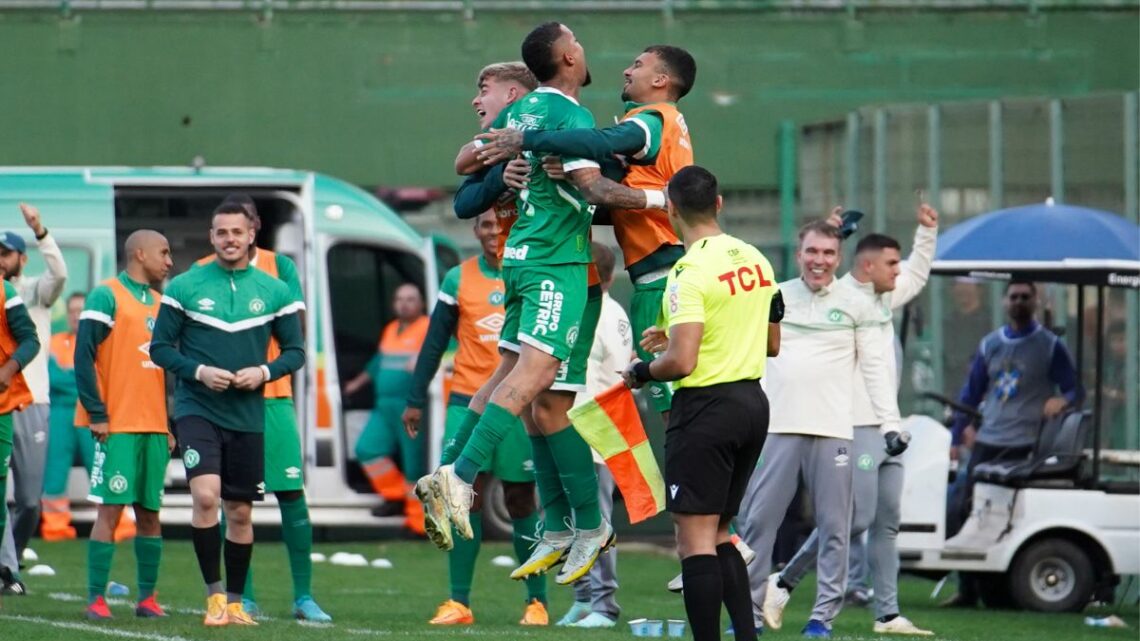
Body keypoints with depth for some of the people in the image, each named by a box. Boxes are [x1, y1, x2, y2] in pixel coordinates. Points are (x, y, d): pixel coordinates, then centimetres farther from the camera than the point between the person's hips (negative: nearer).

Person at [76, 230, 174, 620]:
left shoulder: (161, 303, 17)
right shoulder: (106, 297, -6)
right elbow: (84, 357, -11)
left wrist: (168, 425, 15)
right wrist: (97, 413, -15)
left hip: (154, 426, 7)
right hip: (116, 426, -7)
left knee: (149, 512, 7)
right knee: (110, 509, -8)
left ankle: (147, 598, 12)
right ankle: (96, 599, -6)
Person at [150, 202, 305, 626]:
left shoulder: (273, 291, 4)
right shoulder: (185, 287, -1)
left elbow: (295, 351, 9)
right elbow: (160, 348, 1)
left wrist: (265, 372, -11)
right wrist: (198, 372, -15)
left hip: (247, 414, 3)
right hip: (197, 410, -3)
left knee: (240, 512, 8)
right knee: (206, 496, -21)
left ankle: (234, 602, 20)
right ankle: (214, 594, -11)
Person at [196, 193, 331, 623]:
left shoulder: (279, 266, 7)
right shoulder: (202, 273, 8)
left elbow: (295, 329, -2)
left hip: (273, 397, 0)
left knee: (292, 494, -5)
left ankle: (304, 596, -1)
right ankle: (244, 598, 5)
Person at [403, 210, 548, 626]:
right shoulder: (458, 279, 5)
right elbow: (434, 343, 9)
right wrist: (415, 400, 6)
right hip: (468, 401, 1)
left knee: (521, 500, 2)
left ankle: (537, 601, 9)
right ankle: (458, 603, -1)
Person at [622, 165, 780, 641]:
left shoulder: (690, 273, -16)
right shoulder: (756, 260, 8)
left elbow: (682, 361, -23)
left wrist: (641, 372, -1)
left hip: (707, 406, -8)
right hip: (753, 402, 8)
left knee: (695, 539, -5)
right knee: (717, 533, 17)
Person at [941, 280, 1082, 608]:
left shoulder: (1050, 346, 2)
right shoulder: (990, 345, 14)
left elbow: (1075, 391, 1)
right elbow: (971, 394, 18)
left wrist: (1062, 400, -23)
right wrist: (956, 438, 12)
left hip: (1025, 446, -5)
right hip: (987, 443, 5)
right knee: (962, 511, -1)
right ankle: (967, 589, 7)